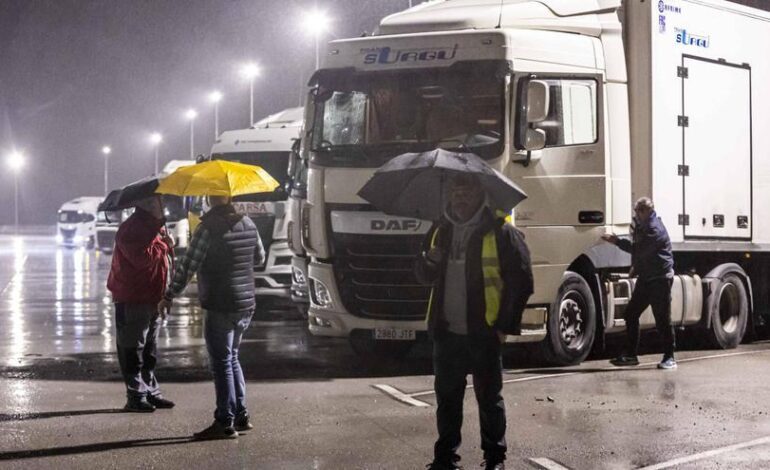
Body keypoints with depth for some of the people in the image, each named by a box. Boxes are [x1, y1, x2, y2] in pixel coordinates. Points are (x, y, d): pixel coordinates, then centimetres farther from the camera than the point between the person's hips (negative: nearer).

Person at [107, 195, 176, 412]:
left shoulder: (155, 226, 16)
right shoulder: (131, 229, -16)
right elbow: (142, 258, -28)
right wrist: (163, 244, -17)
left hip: (153, 299, 10)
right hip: (133, 301, -10)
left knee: (149, 352, 16)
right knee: (133, 350, -4)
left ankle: (151, 392, 23)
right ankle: (136, 396, -2)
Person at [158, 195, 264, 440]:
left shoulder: (208, 229, -16)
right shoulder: (247, 224, 5)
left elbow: (187, 266, -14)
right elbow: (259, 257, 19)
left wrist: (169, 296, -5)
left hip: (221, 307, -7)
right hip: (246, 304, 7)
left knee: (221, 363, -2)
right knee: (231, 358, 19)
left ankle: (225, 423, -1)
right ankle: (241, 416, 21)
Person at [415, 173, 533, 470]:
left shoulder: (500, 233, -8)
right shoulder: (440, 231, 10)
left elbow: (521, 282, -8)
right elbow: (423, 276, 16)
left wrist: (505, 326, -11)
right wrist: (428, 262, -8)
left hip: (483, 334, -5)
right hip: (447, 333, 5)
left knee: (489, 398, 4)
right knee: (447, 396, 12)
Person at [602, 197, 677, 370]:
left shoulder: (655, 229, -18)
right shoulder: (642, 225, 14)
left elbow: (640, 249, -26)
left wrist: (617, 241, -19)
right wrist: (635, 267, 15)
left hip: (660, 279, -10)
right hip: (645, 277, 10)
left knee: (662, 319, -5)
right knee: (631, 313, 6)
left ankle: (669, 357, 2)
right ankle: (631, 354, 12)